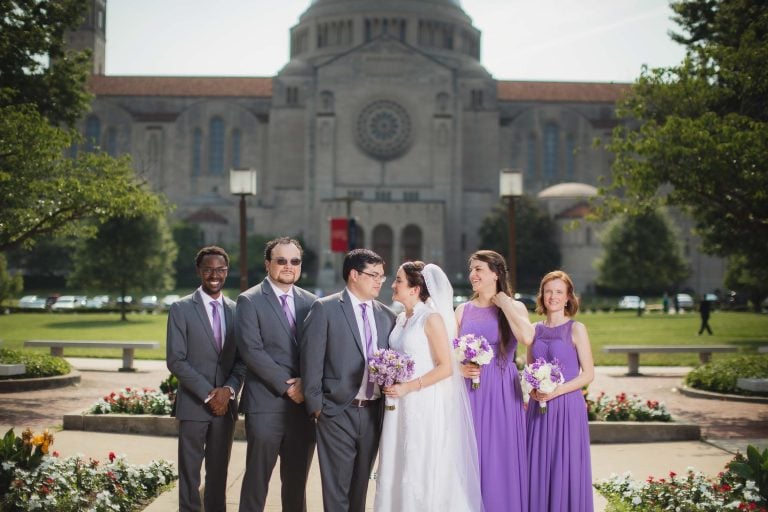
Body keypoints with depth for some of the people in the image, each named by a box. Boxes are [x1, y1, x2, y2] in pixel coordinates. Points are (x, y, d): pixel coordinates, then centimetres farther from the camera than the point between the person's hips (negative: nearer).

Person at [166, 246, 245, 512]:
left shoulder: (236, 310, 9)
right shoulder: (181, 309, -3)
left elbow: (242, 359, 8)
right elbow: (176, 360, -9)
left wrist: (229, 389, -9)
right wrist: (208, 393, -14)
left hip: (226, 404, 3)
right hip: (193, 404, -3)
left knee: (219, 472, 10)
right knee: (189, 472, 3)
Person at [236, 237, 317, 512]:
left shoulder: (310, 302, 11)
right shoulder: (249, 301, -3)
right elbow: (251, 350, -12)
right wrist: (287, 386, -14)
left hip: (303, 405, 4)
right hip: (266, 405, -4)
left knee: (297, 481, 11)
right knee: (257, 479, 2)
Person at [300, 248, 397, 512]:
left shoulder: (387, 315, 10)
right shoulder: (325, 309, -5)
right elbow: (311, 360, -7)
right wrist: (316, 406, -9)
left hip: (373, 414, 5)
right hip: (338, 414, -5)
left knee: (360, 488, 15)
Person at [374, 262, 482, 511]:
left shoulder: (432, 318, -11)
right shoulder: (401, 318, 11)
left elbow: (446, 367, -14)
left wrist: (408, 387, -18)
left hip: (425, 405, -7)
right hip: (400, 406, 7)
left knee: (423, 470, 0)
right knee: (397, 468, 9)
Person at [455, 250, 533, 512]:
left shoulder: (514, 307, 0)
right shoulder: (463, 310, 10)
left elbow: (527, 338, -21)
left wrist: (505, 304, -11)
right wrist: (460, 368, -9)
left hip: (502, 392, -3)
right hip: (470, 391, 3)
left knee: (501, 457, 1)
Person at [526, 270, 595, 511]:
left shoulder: (576, 329, -3)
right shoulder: (535, 330, 9)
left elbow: (588, 373, -6)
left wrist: (557, 391, -16)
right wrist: (531, 389, -5)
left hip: (567, 407, -4)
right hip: (538, 408, 4)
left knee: (565, 468, -1)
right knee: (538, 468, 5)